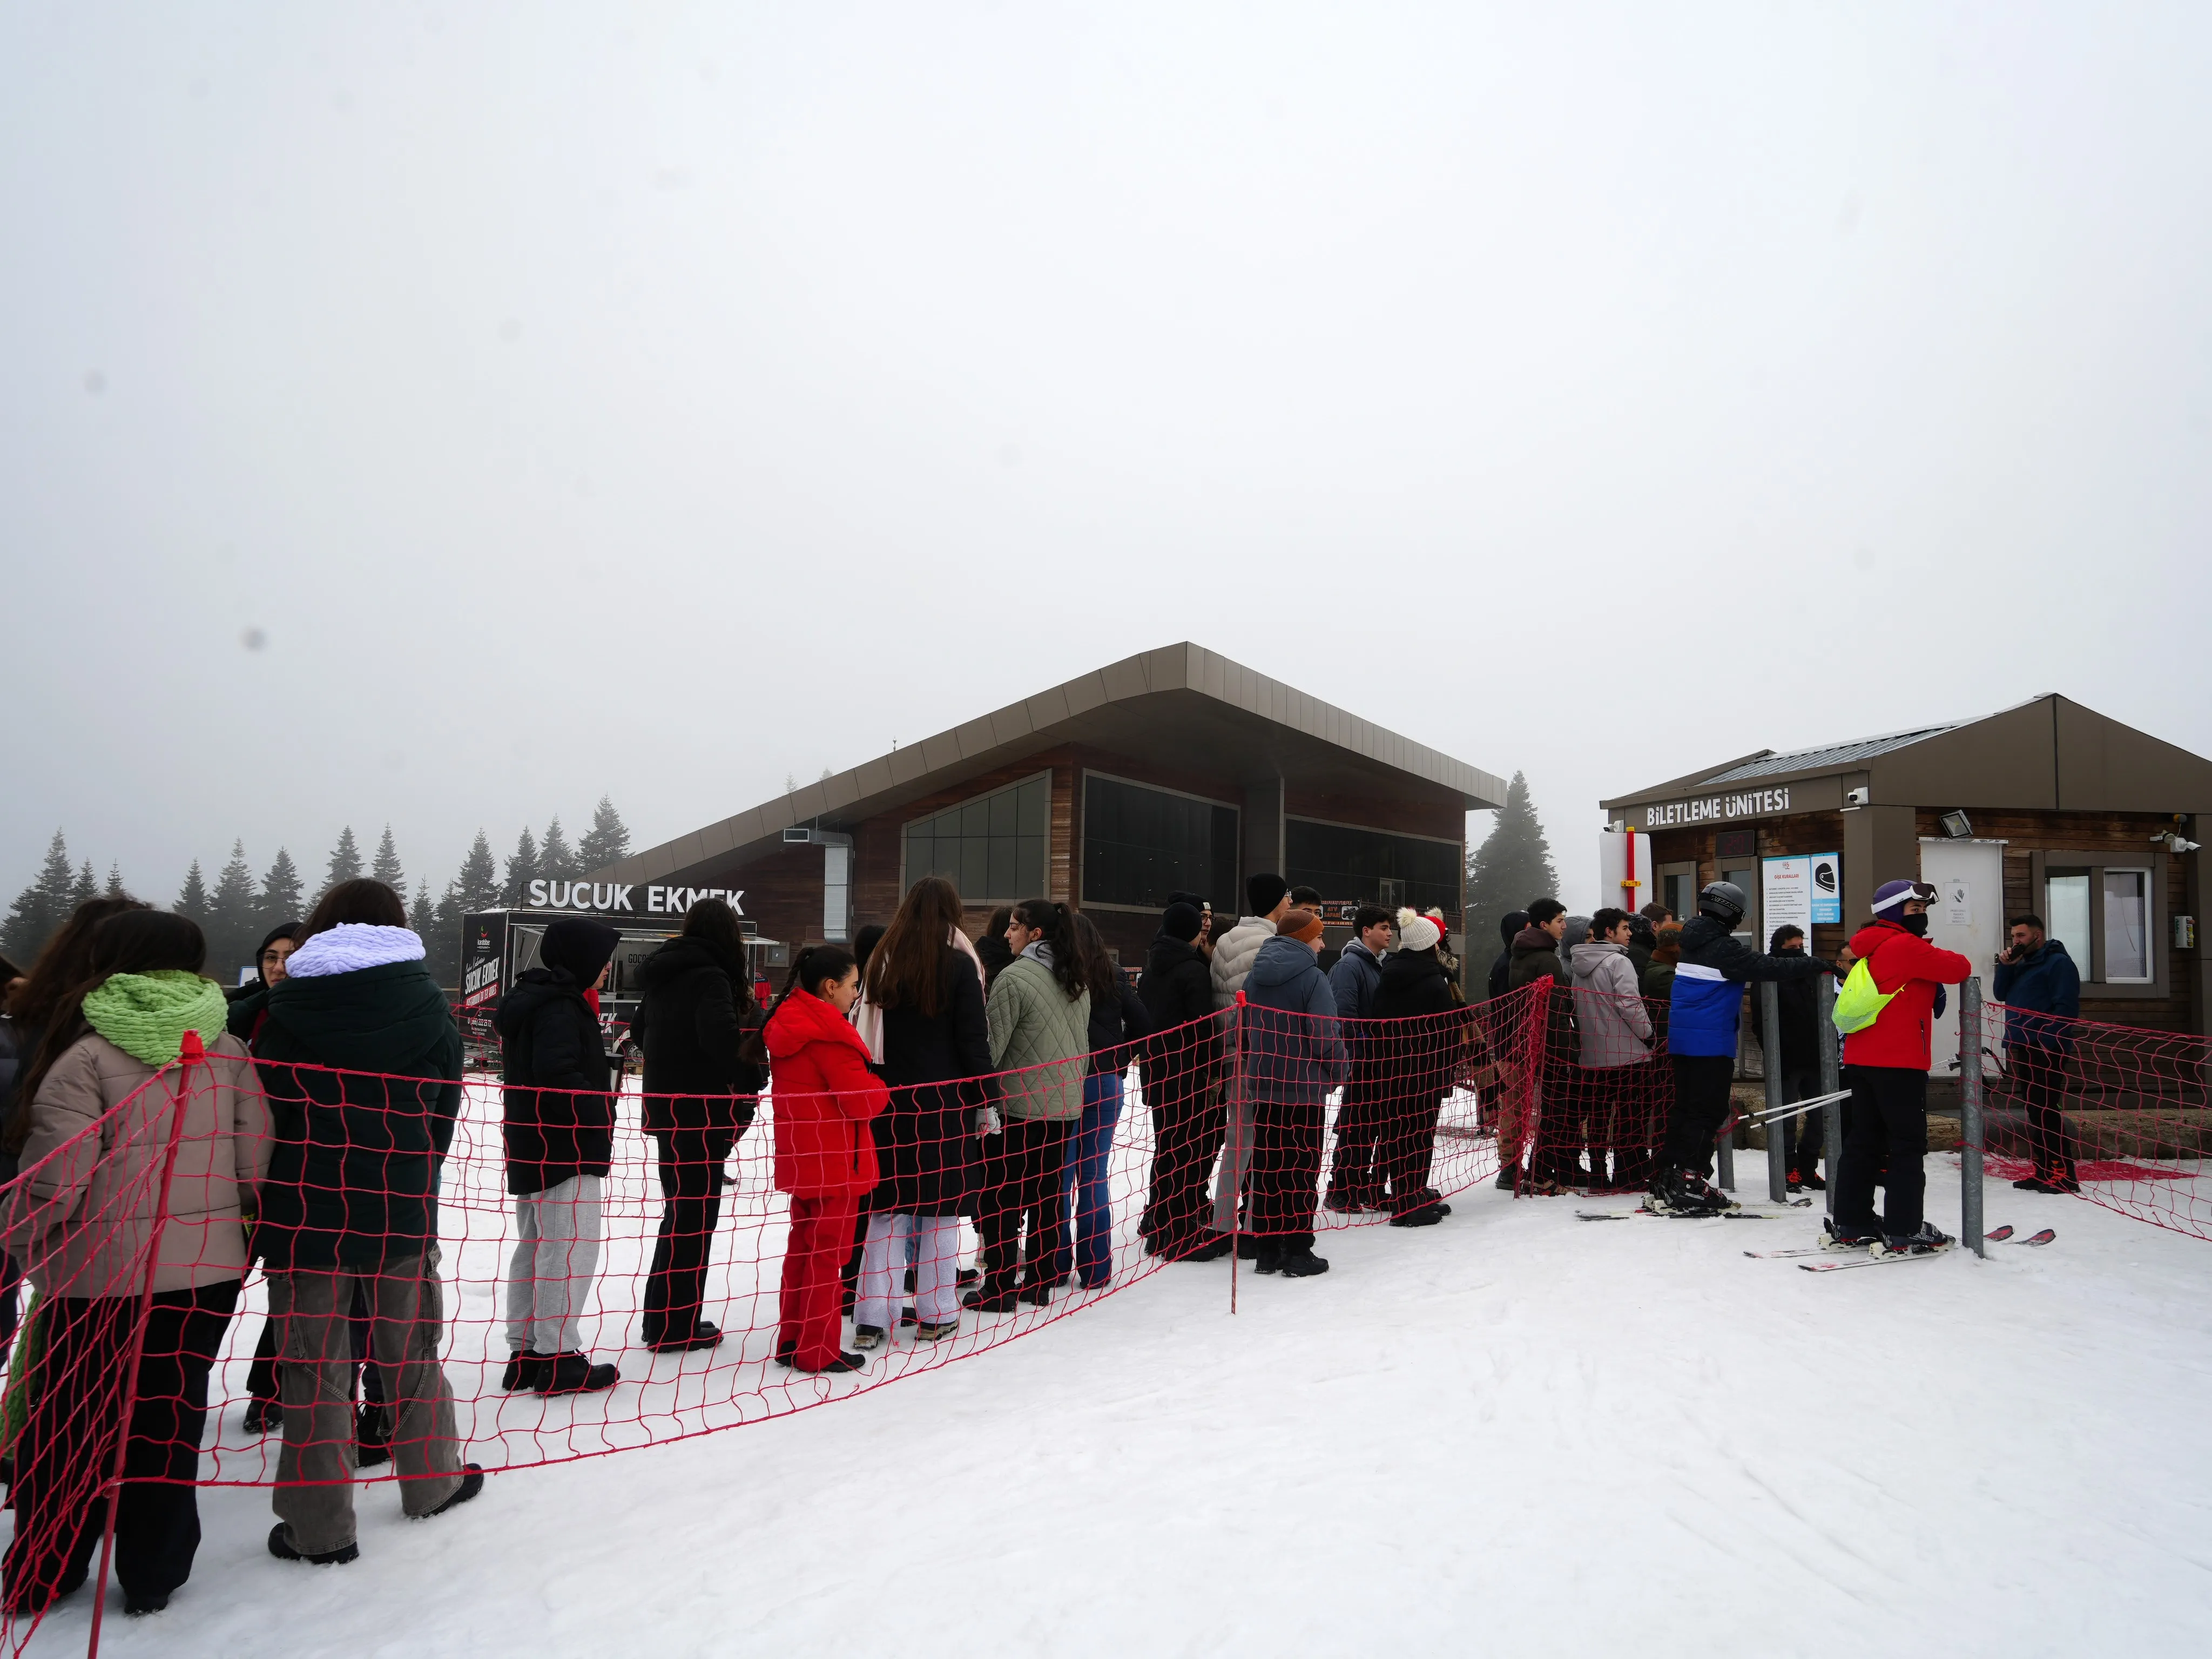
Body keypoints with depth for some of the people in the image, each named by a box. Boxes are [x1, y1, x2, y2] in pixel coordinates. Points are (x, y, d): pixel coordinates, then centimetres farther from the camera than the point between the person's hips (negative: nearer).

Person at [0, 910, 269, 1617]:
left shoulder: (88, 1055, -13)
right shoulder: (228, 1050, -1)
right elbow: (254, 1162, 1)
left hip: (103, 1274, -3)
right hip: (208, 1268, 3)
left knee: (70, 1426, 15)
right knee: (171, 1422, 15)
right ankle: (153, 1577, 25)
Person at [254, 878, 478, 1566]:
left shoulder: (288, 1007, -6)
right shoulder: (428, 1005, -2)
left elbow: (261, 1109, -2)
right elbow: (444, 1110, 2)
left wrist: (273, 1200, 11)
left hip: (304, 1211, -1)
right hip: (401, 1212, 2)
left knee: (315, 1365, 7)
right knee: (411, 1351, 17)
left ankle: (318, 1526, 14)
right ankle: (433, 1480, 31)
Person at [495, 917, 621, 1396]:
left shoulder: (533, 1000, 14)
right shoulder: (561, 1007, -17)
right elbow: (559, 1073, -29)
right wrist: (597, 1118, -19)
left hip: (531, 1147, 11)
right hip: (567, 1149, -11)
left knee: (534, 1248, 16)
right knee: (569, 1250, -5)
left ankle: (525, 1353, 23)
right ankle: (557, 1358, -2)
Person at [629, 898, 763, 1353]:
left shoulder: (665, 974, 12)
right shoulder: (709, 976, -16)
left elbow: (640, 1029, 24)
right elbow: (721, 1035, -31)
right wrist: (751, 1081, -17)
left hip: (668, 1107, 9)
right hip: (700, 1111, -9)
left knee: (681, 1213, 18)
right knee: (694, 1217, 0)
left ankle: (663, 1317, 26)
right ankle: (675, 1327, 7)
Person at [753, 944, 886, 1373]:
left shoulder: (788, 1022, 8)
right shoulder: (830, 1033, -21)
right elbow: (862, 1101, -22)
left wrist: (867, 1086, 9)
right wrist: (882, 1087, -1)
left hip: (799, 1157, 9)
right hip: (834, 1161, -9)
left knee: (803, 1247, 17)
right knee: (827, 1253, 1)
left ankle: (792, 1340, 25)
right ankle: (818, 1350, 8)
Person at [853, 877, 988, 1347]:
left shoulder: (882, 962, 4)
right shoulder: (959, 965, -7)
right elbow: (974, 1040, -7)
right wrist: (984, 1100, 1)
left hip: (890, 1100, 3)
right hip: (945, 1100, -3)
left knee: (889, 1206, 8)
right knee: (941, 1206, 7)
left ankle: (871, 1318, 6)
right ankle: (935, 1316, 12)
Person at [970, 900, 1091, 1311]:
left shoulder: (1015, 977, -14)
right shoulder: (1076, 980, 9)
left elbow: (992, 1045, -13)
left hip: (1018, 1106, -7)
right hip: (1065, 1105, 7)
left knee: (1002, 1197, 2)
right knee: (1049, 1193, 12)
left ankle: (999, 1288, 6)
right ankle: (1040, 1282, 18)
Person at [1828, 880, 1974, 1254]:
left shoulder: (1871, 948, 17)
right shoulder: (1905, 946, -12)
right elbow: (1960, 969, -13)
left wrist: (1930, 986, 11)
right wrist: (1946, 960, 9)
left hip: (1861, 1058, 9)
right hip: (1898, 1061, -9)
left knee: (1864, 1140, 13)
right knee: (1908, 1144, -3)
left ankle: (1850, 1223, 17)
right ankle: (1903, 1232, -1)